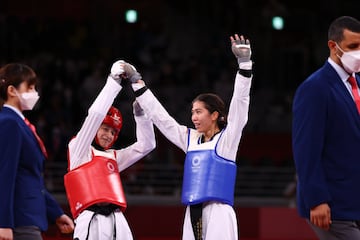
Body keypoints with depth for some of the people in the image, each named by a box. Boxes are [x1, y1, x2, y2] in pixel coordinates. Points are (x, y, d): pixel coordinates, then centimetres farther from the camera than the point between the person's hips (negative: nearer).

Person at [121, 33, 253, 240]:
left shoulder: (227, 138, 2)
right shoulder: (190, 138, 18)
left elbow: (240, 102, -8)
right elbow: (160, 117, 22)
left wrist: (244, 63, -18)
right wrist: (137, 82, 23)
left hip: (218, 216, -6)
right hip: (193, 216, 6)